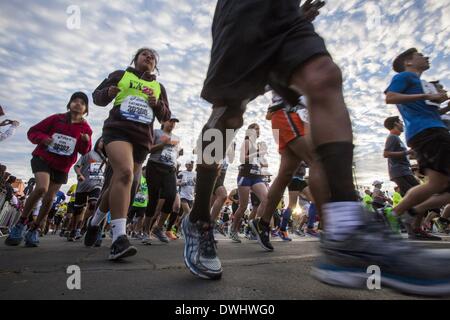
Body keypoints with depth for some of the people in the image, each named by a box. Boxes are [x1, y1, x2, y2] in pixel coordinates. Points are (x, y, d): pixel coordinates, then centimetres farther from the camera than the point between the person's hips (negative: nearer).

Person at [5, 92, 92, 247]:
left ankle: (34, 230, 19)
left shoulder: (86, 128, -2)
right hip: (43, 158, -2)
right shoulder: (56, 118, -4)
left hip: (62, 166, 2)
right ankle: (20, 223, -7)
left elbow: (84, 151, -5)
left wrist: (86, 141, -26)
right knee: (42, 187, -25)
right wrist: (43, 138, -20)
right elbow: (32, 131, 1)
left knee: (49, 199, 2)